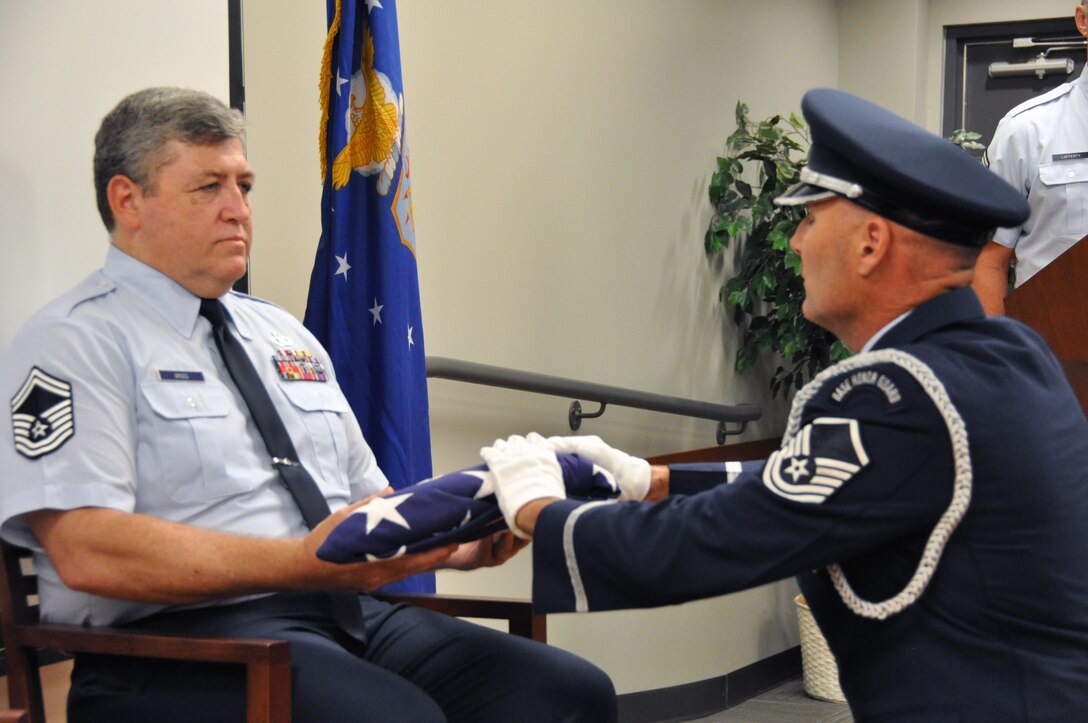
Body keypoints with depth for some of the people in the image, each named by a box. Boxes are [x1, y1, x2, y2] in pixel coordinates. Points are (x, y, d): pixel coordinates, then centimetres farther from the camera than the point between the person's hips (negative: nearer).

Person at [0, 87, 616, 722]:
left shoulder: (285, 335, 24)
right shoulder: (72, 343, -1)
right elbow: (87, 552, -15)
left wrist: (454, 540, 2)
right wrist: (306, 562, -22)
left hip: (348, 615, 8)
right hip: (178, 640, -7)